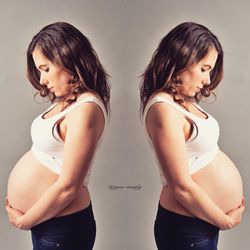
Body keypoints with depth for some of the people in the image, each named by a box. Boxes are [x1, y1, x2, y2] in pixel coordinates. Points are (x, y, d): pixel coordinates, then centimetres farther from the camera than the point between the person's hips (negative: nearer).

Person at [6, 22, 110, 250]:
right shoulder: (67, 101, 6)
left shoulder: (86, 109, -22)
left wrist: (24, 221, -9)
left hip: (62, 228, -8)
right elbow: (49, 161, 6)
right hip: (45, 221, 8)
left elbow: (67, 187, -23)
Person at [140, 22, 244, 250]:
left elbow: (200, 159, 6)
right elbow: (182, 187, -24)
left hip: (205, 220, 9)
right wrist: (226, 221, -10)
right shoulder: (164, 109, -23)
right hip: (187, 228, -9)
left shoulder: (183, 101, 6)